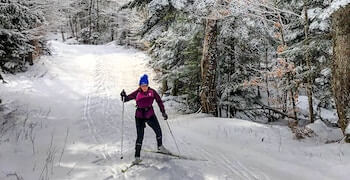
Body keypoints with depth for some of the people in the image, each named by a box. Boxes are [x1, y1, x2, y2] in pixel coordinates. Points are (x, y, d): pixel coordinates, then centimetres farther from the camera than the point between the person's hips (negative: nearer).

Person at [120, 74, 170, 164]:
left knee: (158, 131, 14)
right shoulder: (137, 93, -13)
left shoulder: (152, 91, -7)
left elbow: (159, 101, 2)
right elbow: (127, 98, -12)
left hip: (150, 115, 3)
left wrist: (163, 112, 0)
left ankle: (160, 147, 42)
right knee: (140, 136, -8)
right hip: (140, 116, -3)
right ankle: (137, 157, 1)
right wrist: (124, 96, -34)